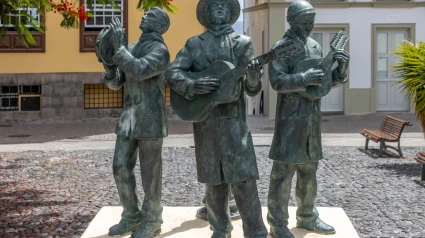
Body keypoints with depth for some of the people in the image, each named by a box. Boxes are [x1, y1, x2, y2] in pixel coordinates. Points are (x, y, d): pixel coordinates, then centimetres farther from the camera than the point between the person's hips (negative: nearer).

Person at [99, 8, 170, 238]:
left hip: (151, 119, -7)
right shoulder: (130, 50, 16)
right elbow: (115, 82, 16)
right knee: (121, 168, 6)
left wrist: (118, 46, -20)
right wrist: (108, 62, -3)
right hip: (129, 118, 8)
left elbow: (138, 71, -27)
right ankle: (132, 217, 20)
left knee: (150, 172, 0)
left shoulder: (161, 50, -10)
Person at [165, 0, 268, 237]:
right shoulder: (194, 44, 8)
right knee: (213, 178, 9)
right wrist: (192, 85, -22)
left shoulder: (243, 43, 5)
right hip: (205, 120, 2)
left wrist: (254, 77, -23)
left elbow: (251, 89, 1)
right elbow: (172, 72, -2)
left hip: (234, 119, -1)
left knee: (243, 177, -7)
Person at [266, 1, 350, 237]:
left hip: (313, 120, 7)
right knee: (284, 172, -3)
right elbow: (278, 81, -19)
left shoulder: (316, 47, 11)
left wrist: (341, 68, -6)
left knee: (309, 170, 15)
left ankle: (307, 217, 28)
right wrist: (305, 78, -30)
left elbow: (328, 81, 13)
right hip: (290, 120, -7)